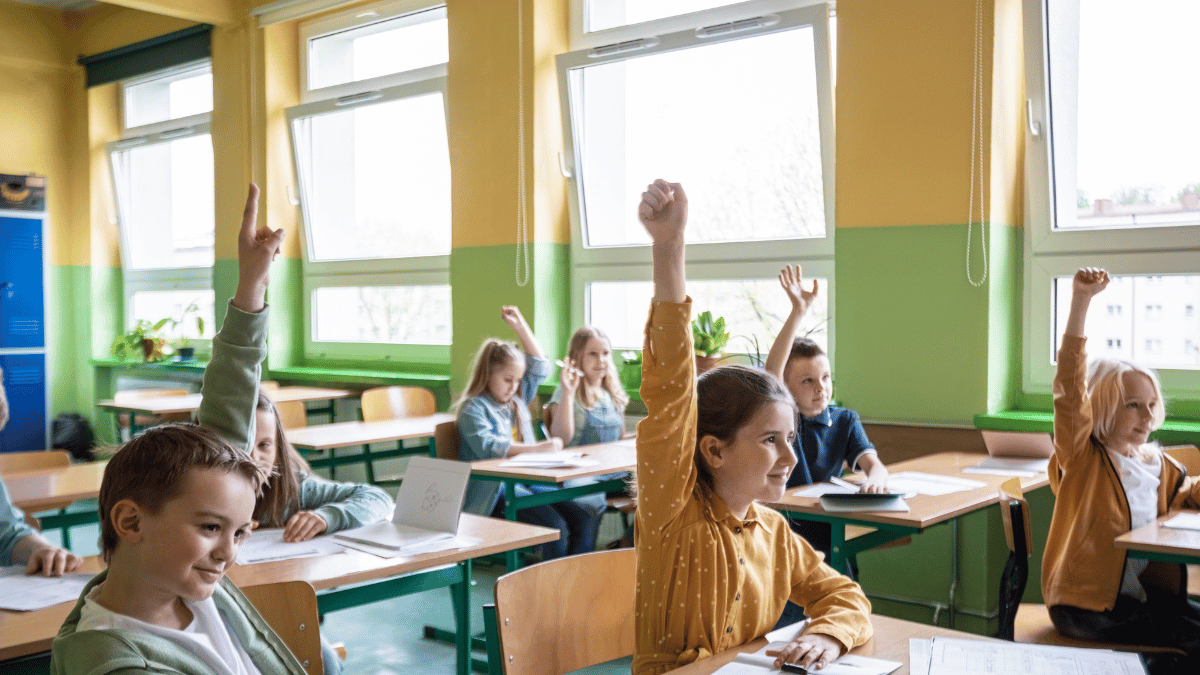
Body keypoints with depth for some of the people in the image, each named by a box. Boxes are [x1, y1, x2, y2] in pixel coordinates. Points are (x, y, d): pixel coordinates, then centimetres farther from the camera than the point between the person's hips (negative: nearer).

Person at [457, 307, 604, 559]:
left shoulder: (518, 399, 21)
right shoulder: (473, 408, -3)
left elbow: (540, 365, 28)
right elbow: (488, 446, -20)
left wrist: (520, 325, 19)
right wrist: (537, 448, -27)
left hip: (527, 481, 8)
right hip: (495, 489, -7)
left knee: (583, 518, -15)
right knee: (555, 526, -28)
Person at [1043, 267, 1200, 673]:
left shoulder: (1157, 464, 14)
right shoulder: (1082, 457, -4)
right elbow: (1070, 389, -19)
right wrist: (1080, 303, -30)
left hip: (1149, 592, 7)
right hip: (1086, 605, -7)